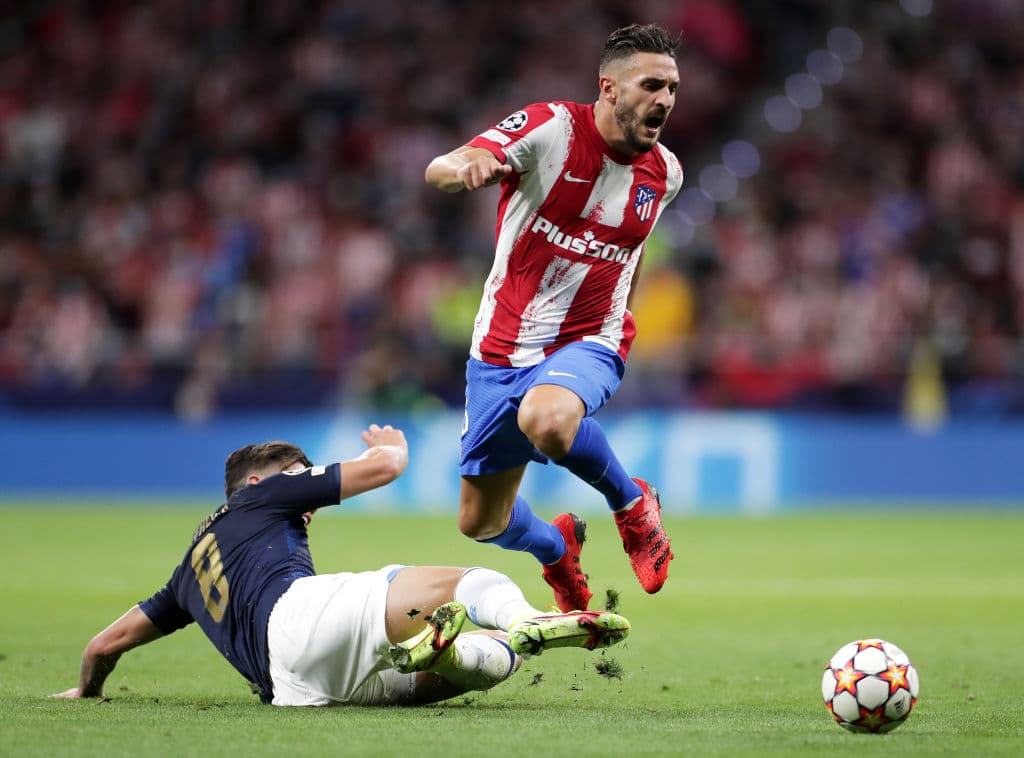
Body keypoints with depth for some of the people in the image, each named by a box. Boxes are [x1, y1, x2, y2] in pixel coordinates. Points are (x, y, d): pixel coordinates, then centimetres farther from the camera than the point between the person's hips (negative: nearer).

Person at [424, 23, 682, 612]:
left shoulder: (664, 172, -2)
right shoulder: (551, 128, -15)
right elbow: (438, 171, -28)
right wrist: (465, 167, -51)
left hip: (586, 344, 0)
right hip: (501, 346, 0)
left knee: (546, 420, -38)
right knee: (480, 523, 11)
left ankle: (633, 504, -9)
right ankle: (557, 548, 47)